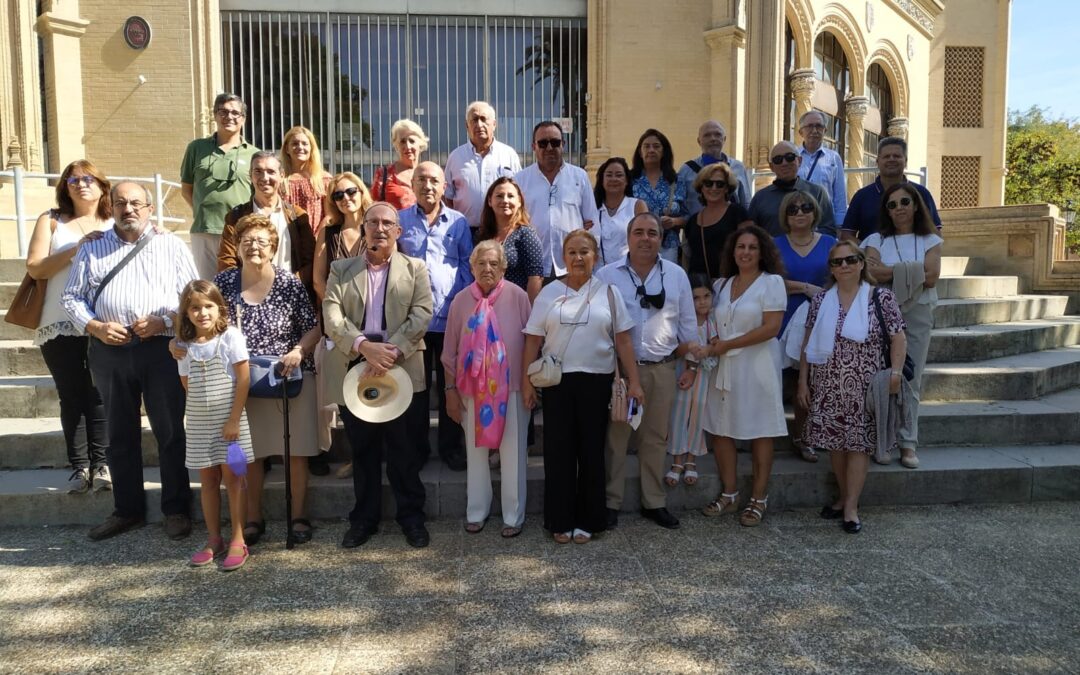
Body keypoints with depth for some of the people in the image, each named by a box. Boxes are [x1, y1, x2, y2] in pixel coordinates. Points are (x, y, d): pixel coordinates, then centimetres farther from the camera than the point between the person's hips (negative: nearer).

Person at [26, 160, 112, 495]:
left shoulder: (115, 225, 10)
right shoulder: (51, 221, 9)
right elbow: (34, 268, -2)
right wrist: (75, 249, -10)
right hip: (60, 325, 0)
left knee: (99, 396, 0)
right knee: (72, 396, 3)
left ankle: (101, 464, 7)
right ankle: (79, 466, 10)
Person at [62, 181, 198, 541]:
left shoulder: (172, 246, 8)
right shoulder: (92, 249, 14)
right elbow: (71, 297, 12)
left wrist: (164, 322, -12)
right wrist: (95, 327, -5)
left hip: (161, 347, -2)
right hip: (109, 350, 3)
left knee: (170, 431, 1)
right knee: (120, 434, 10)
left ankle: (176, 509, 12)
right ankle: (127, 509, 22)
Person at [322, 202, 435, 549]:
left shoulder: (415, 268, 9)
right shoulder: (341, 269, 11)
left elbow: (422, 314, -4)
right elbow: (332, 316, -1)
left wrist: (392, 351, -17)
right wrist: (364, 346, -17)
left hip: (402, 369, -1)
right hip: (354, 369, 2)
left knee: (404, 449, 5)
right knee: (362, 451, 10)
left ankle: (411, 517, 19)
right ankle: (364, 518, 23)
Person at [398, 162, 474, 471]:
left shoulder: (458, 222, 7)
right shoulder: (399, 220, 6)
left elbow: (467, 266, 7)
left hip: (451, 317, 0)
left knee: (451, 386, 8)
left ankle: (451, 447, 20)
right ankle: (416, 448, 20)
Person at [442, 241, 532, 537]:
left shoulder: (517, 296, -7)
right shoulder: (461, 300, -1)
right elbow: (450, 350, 4)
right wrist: (450, 389, 4)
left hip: (512, 386, -2)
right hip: (473, 387, 2)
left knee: (513, 452, 5)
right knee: (476, 450, 13)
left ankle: (513, 516, 19)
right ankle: (476, 511, 29)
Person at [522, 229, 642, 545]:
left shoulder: (608, 292, 4)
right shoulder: (549, 293, 4)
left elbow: (623, 341, 3)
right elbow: (533, 341, 3)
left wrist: (633, 382, -3)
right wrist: (526, 382, -2)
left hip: (596, 382, 0)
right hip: (557, 382, 0)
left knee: (591, 450, 7)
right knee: (558, 450, 5)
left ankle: (587, 520, 20)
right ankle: (560, 521, 17)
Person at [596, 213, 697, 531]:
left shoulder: (677, 275, 6)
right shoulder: (607, 275, -1)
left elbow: (688, 323, 11)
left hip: (662, 370, 2)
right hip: (618, 368, -2)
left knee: (655, 438, 11)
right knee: (615, 436, 3)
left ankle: (654, 502, 23)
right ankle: (611, 502, 14)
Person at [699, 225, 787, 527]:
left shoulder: (772, 282, -3)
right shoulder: (722, 285, 13)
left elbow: (770, 328, -12)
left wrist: (726, 345, -12)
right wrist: (709, 348, -6)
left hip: (757, 366, -5)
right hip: (724, 367, 5)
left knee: (759, 432, 2)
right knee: (720, 429, 5)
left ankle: (758, 498, 14)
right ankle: (729, 494, 19)